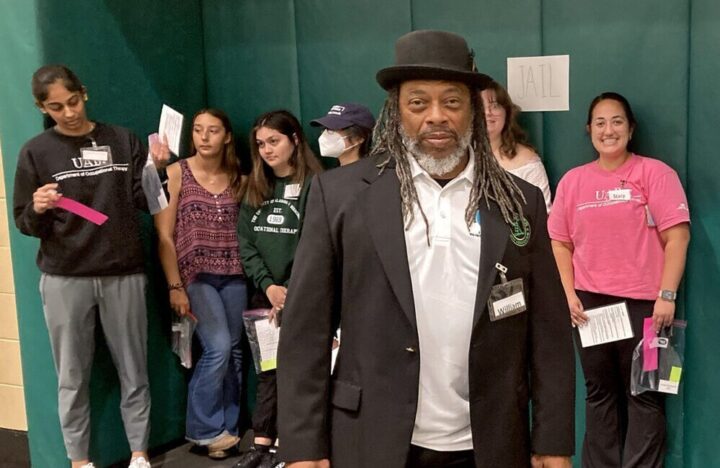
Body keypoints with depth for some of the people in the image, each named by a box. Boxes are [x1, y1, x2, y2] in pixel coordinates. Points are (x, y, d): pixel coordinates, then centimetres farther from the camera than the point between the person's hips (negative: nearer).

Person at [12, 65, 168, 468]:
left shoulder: (123, 141, 5)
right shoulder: (36, 152, 3)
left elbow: (146, 202, 5)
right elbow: (25, 224, 3)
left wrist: (156, 170, -12)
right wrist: (38, 210, -18)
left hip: (124, 274, 1)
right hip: (64, 279, 0)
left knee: (133, 372, 8)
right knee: (73, 377, 8)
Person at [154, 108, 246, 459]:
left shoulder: (239, 180, 8)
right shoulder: (176, 173, -3)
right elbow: (164, 236, -6)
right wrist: (175, 286, -12)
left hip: (234, 276, 4)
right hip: (194, 276, -4)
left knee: (234, 351, 6)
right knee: (218, 348, -14)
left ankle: (226, 428, 20)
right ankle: (204, 429, 4)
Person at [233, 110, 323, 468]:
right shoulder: (256, 187, 11)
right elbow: (245, 242, 5)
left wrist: (290, 293, -14)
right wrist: (267, 285, -7)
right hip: (264, 295, 5)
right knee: (267, 368, 7)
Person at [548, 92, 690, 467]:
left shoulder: (654, 172, -3)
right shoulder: (573, 180, 8)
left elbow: (677, 237, -8)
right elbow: (560, 241, 10)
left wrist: (667, 295, -14)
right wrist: (570, 295, 0)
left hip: (642, 303, -3)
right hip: (589, 303, 4)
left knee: (644, 396, 5)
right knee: (599, 394, 14)